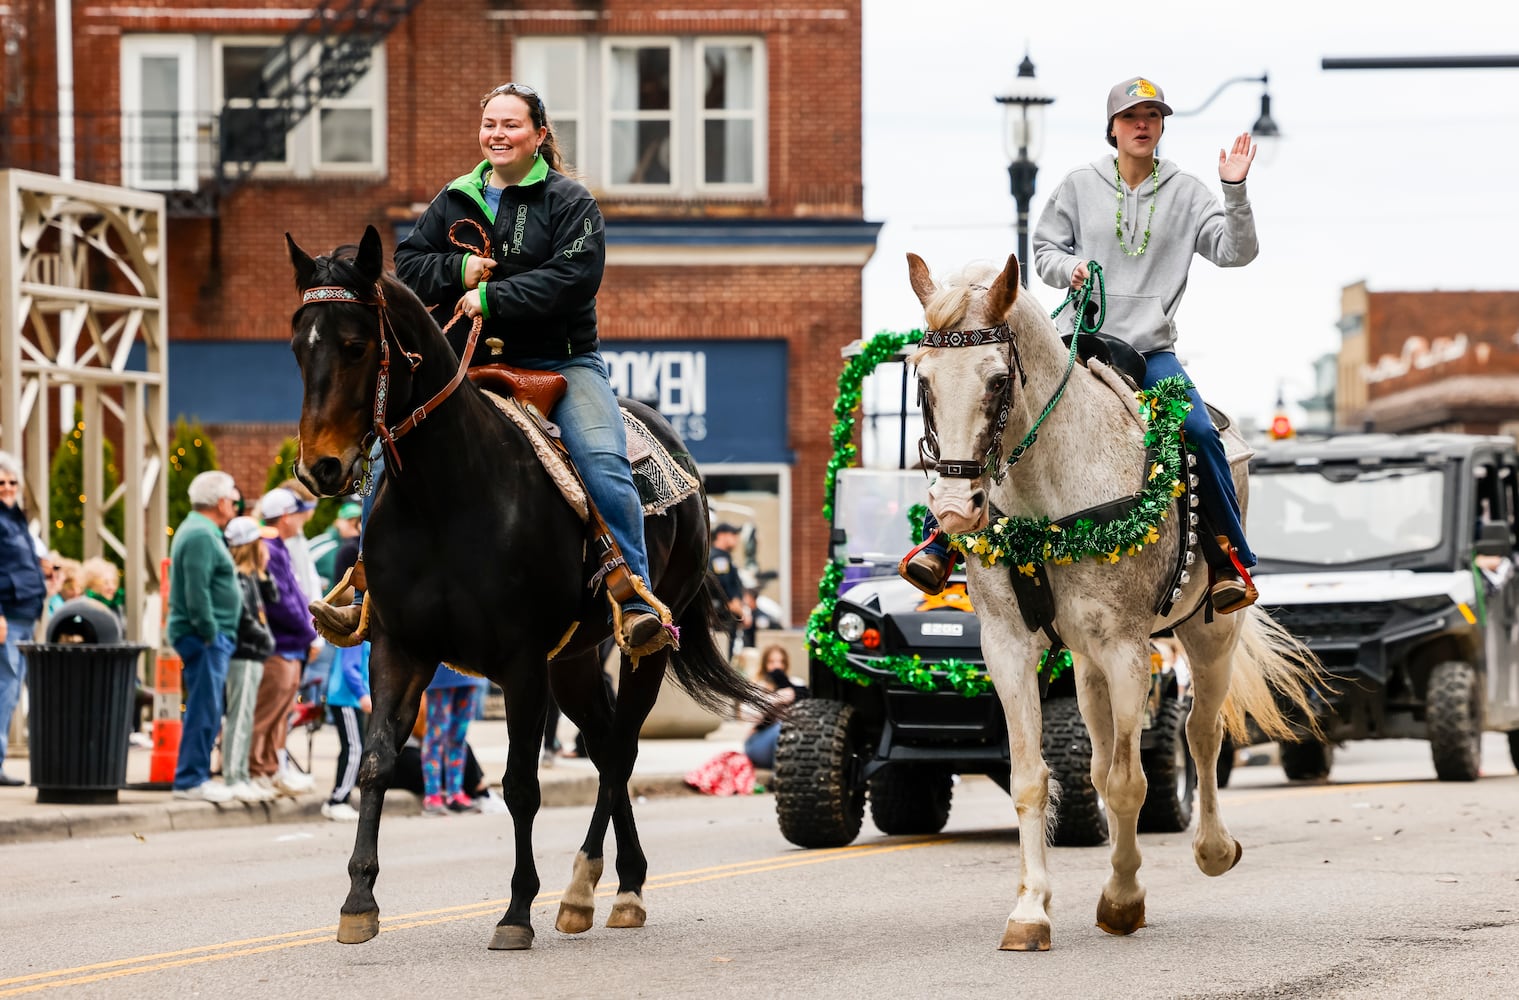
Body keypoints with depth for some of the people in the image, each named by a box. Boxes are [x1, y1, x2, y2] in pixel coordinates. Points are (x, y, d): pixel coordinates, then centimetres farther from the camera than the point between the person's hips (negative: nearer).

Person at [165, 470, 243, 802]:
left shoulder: (202, 531, 19)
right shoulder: (200, 535, -16)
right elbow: (197, 594, -22)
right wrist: (210, 634, -19)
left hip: (211, 636, 11)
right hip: (204, 637, -11)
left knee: (205, 710, 13)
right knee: (204, 709, -9)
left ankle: (193, 777, 17)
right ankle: (191, 780, -8)